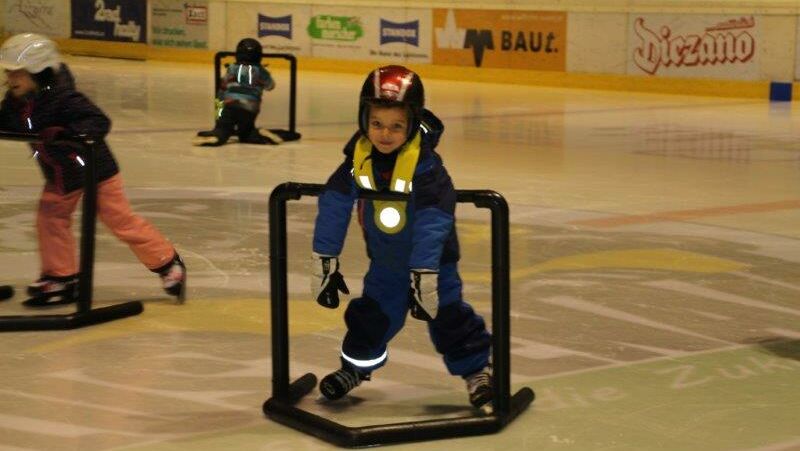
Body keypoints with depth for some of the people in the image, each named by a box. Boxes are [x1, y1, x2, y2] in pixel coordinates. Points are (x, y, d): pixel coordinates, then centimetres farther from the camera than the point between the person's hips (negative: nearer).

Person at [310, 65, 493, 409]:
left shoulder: (425, 165, -30)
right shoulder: (358, 159, -16)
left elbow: (432, 224, -33)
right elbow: (334, 206, -12)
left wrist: (424, 273, -36)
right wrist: (323, 259, -12)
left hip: (432, 257, -4)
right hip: (384, 259, 4)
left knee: (446, 314, -5)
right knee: (371, 314, 7)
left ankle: (477, 369, 11)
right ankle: (356, 365, 30)